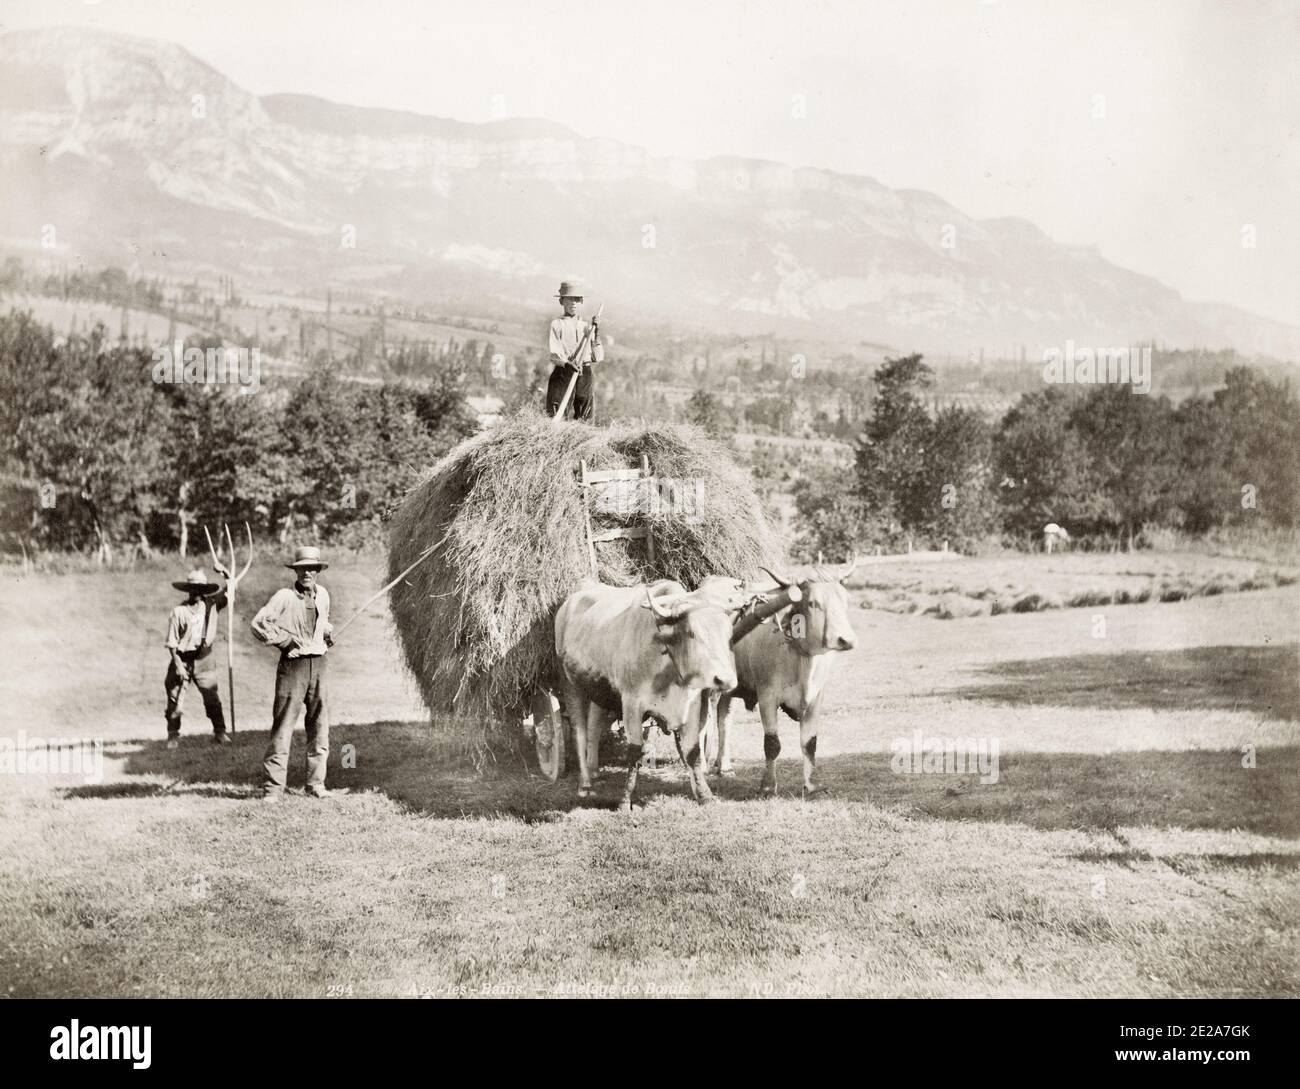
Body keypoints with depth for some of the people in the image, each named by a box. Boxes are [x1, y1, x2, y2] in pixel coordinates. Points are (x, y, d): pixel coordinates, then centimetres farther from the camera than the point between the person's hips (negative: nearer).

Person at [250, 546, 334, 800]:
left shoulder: (323, 595, 10)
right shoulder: (284, 597, -9)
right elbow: (258, 624, -12)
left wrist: (328, 632, 11)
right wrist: (285, 639, -13)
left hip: (318, 664, 6)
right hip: (293, 664, -6)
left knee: (320, 727, 9)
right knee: (282, 727, -6)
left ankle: (316, 784, 18)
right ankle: (272, 788, -4)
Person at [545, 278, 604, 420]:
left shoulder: (585, 326, 17)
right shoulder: (557, 324, 4)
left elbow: (598, 358, 14)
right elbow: (554, 354, -7)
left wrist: (596, 334, 5)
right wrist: (567, 364, -26)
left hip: (585, 375, 4)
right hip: (563, 374, -4)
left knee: (584, 419, 1)